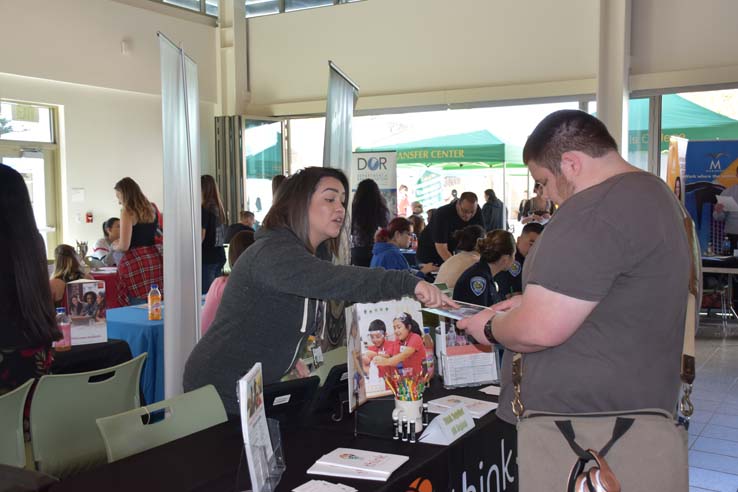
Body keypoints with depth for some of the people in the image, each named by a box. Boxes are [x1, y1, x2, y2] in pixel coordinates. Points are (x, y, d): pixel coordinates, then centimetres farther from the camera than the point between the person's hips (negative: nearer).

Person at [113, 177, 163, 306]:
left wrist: (114, 247, 10)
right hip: (155, 260, 6)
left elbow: (124, 246, -11)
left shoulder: (127, 212, -7)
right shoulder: (152, 208, 11)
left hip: (134, 262, -6)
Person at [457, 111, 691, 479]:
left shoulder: (594, 213, -23)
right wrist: (536, 298, 13)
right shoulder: (652, 191, 10)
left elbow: (539, 330, -26)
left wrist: (490, 327, -6)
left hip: (581, 422, -10)